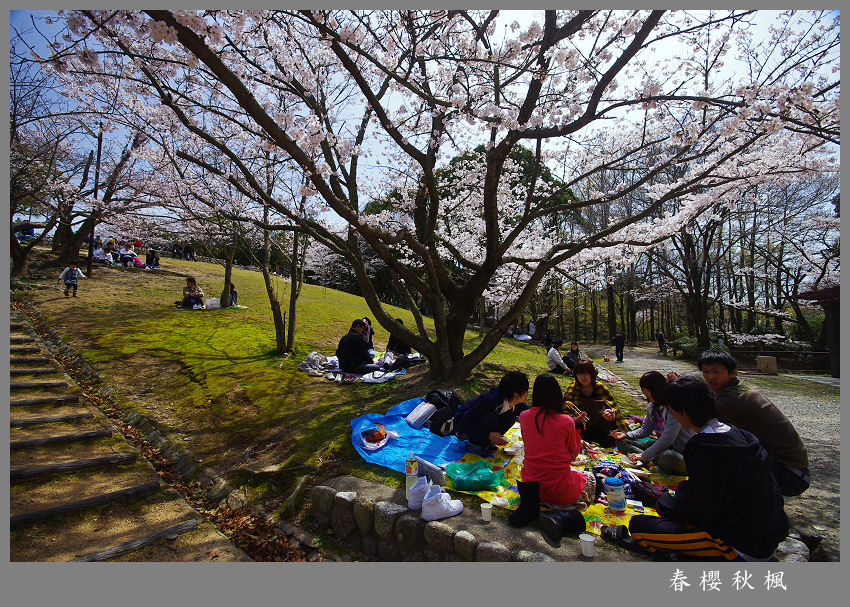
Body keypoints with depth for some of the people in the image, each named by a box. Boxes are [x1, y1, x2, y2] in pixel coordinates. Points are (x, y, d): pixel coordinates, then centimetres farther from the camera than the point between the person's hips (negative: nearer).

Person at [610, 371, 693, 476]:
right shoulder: (652, 406, 7)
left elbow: (667, 439, -25)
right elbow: (645, 430, 14)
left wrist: (643, 455, -23)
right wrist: (626, 435, -4)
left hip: (680, 451, -8)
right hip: (661, 446, 8)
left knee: (667, 457, -42)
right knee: (622, 442, -1)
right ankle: (653, 463, -18)